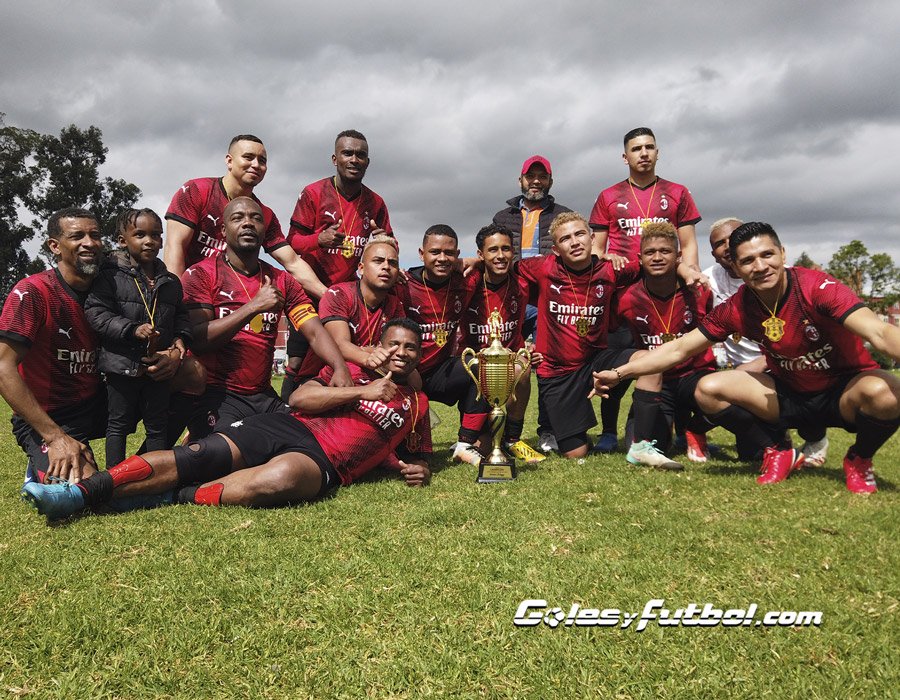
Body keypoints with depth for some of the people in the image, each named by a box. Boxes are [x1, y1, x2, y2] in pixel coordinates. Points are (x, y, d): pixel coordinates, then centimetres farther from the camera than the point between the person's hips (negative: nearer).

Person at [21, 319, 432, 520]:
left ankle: (168, 499, -24)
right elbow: (299, 399, 3)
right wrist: (361, 392, -3)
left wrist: (415, 468, 6)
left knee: (278, 478, -38)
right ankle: (80, 492, -21)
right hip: (288, 427, 2)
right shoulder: (350, 369, 17)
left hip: (324, 463, -2)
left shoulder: (416, 404, 20)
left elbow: (414, 454, 30)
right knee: (197, 456, -21)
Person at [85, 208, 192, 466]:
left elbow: (181, 315, 18)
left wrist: (180, 337, -1)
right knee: (118, 425, 9)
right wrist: (132, 329, -21)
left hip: (159, 366, 4)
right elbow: (96, 313, -12)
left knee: (158, 426, 12)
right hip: (122, 365, -4)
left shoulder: (171, 282, 8)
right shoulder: (110, 275, -6)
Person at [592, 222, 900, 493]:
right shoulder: (736, 309, -12)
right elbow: (679, 349, -5)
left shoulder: (816, 287, -24)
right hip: (790, 394, 3)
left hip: (845, 392, -3)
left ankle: (859, 460, -3)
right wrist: (618, 373, -10)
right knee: (708, 389, -15)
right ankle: (778, 452, 5)